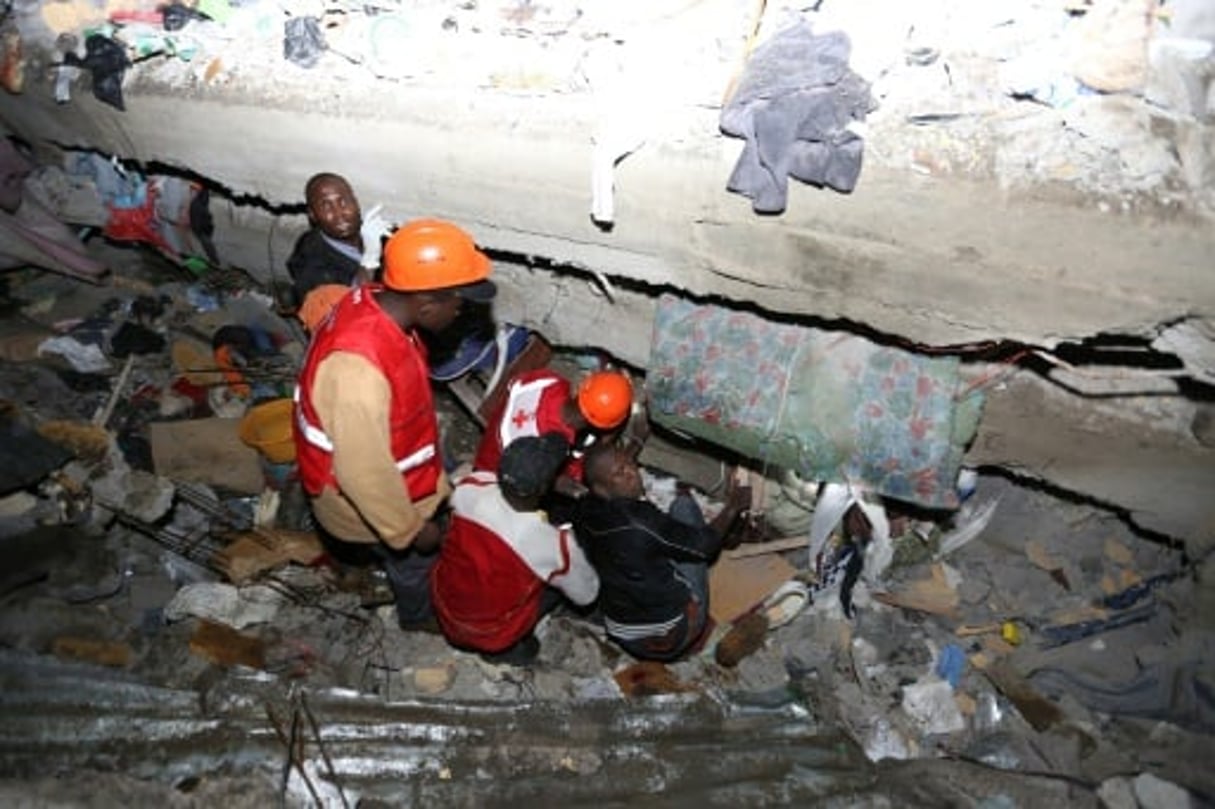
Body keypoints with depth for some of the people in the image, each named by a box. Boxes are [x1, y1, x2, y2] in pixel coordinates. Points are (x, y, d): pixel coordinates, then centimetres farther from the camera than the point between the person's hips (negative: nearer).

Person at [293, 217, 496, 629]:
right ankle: (419, 615, 53)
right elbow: (365, 470, -34)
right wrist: (410, 528, -19)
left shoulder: (375, 303, -14)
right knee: (416, 560, 23)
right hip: (368, 497, -7)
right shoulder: (358, 368, -44)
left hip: (390, 470, 7)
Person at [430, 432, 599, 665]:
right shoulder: (554, 544, -32)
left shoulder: (469, 486, -24)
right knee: (563, 576, 10)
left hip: (443, 611, 4)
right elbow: (586, 594, -11)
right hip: (490, 637, -4)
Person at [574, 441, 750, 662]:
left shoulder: (584, 512, -12)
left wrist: (625, 460, 17)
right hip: (674, 637, -6)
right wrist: (733, 506, -2)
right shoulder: (640, 521, -31)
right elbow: (704, 545, -16)